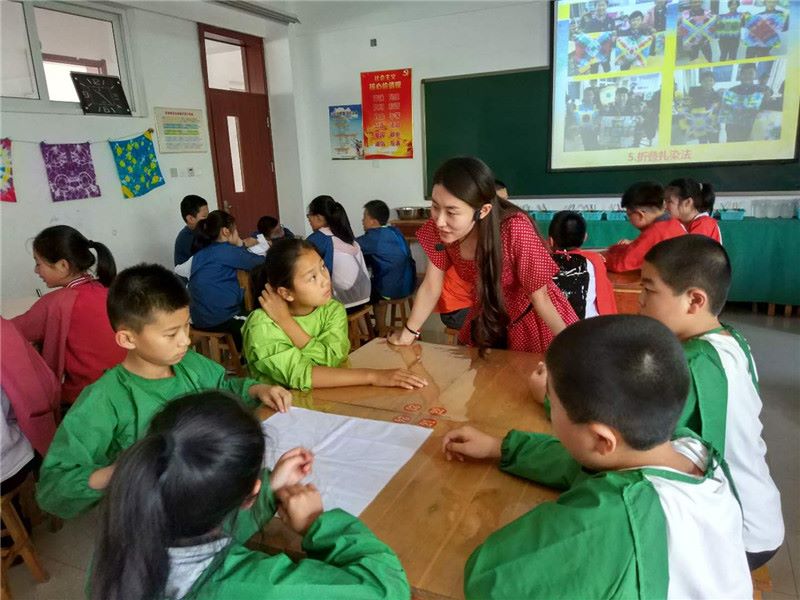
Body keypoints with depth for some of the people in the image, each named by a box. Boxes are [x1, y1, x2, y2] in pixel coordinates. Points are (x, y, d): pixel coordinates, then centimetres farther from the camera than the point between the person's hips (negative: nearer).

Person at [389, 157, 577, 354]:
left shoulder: (516, 231, -35)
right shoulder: (439, 228, -22)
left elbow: (539, 297, -24)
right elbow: (431, 287, -10)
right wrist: (408, 334, -5)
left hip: (532, 318, -4)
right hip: (487, 316, 4)